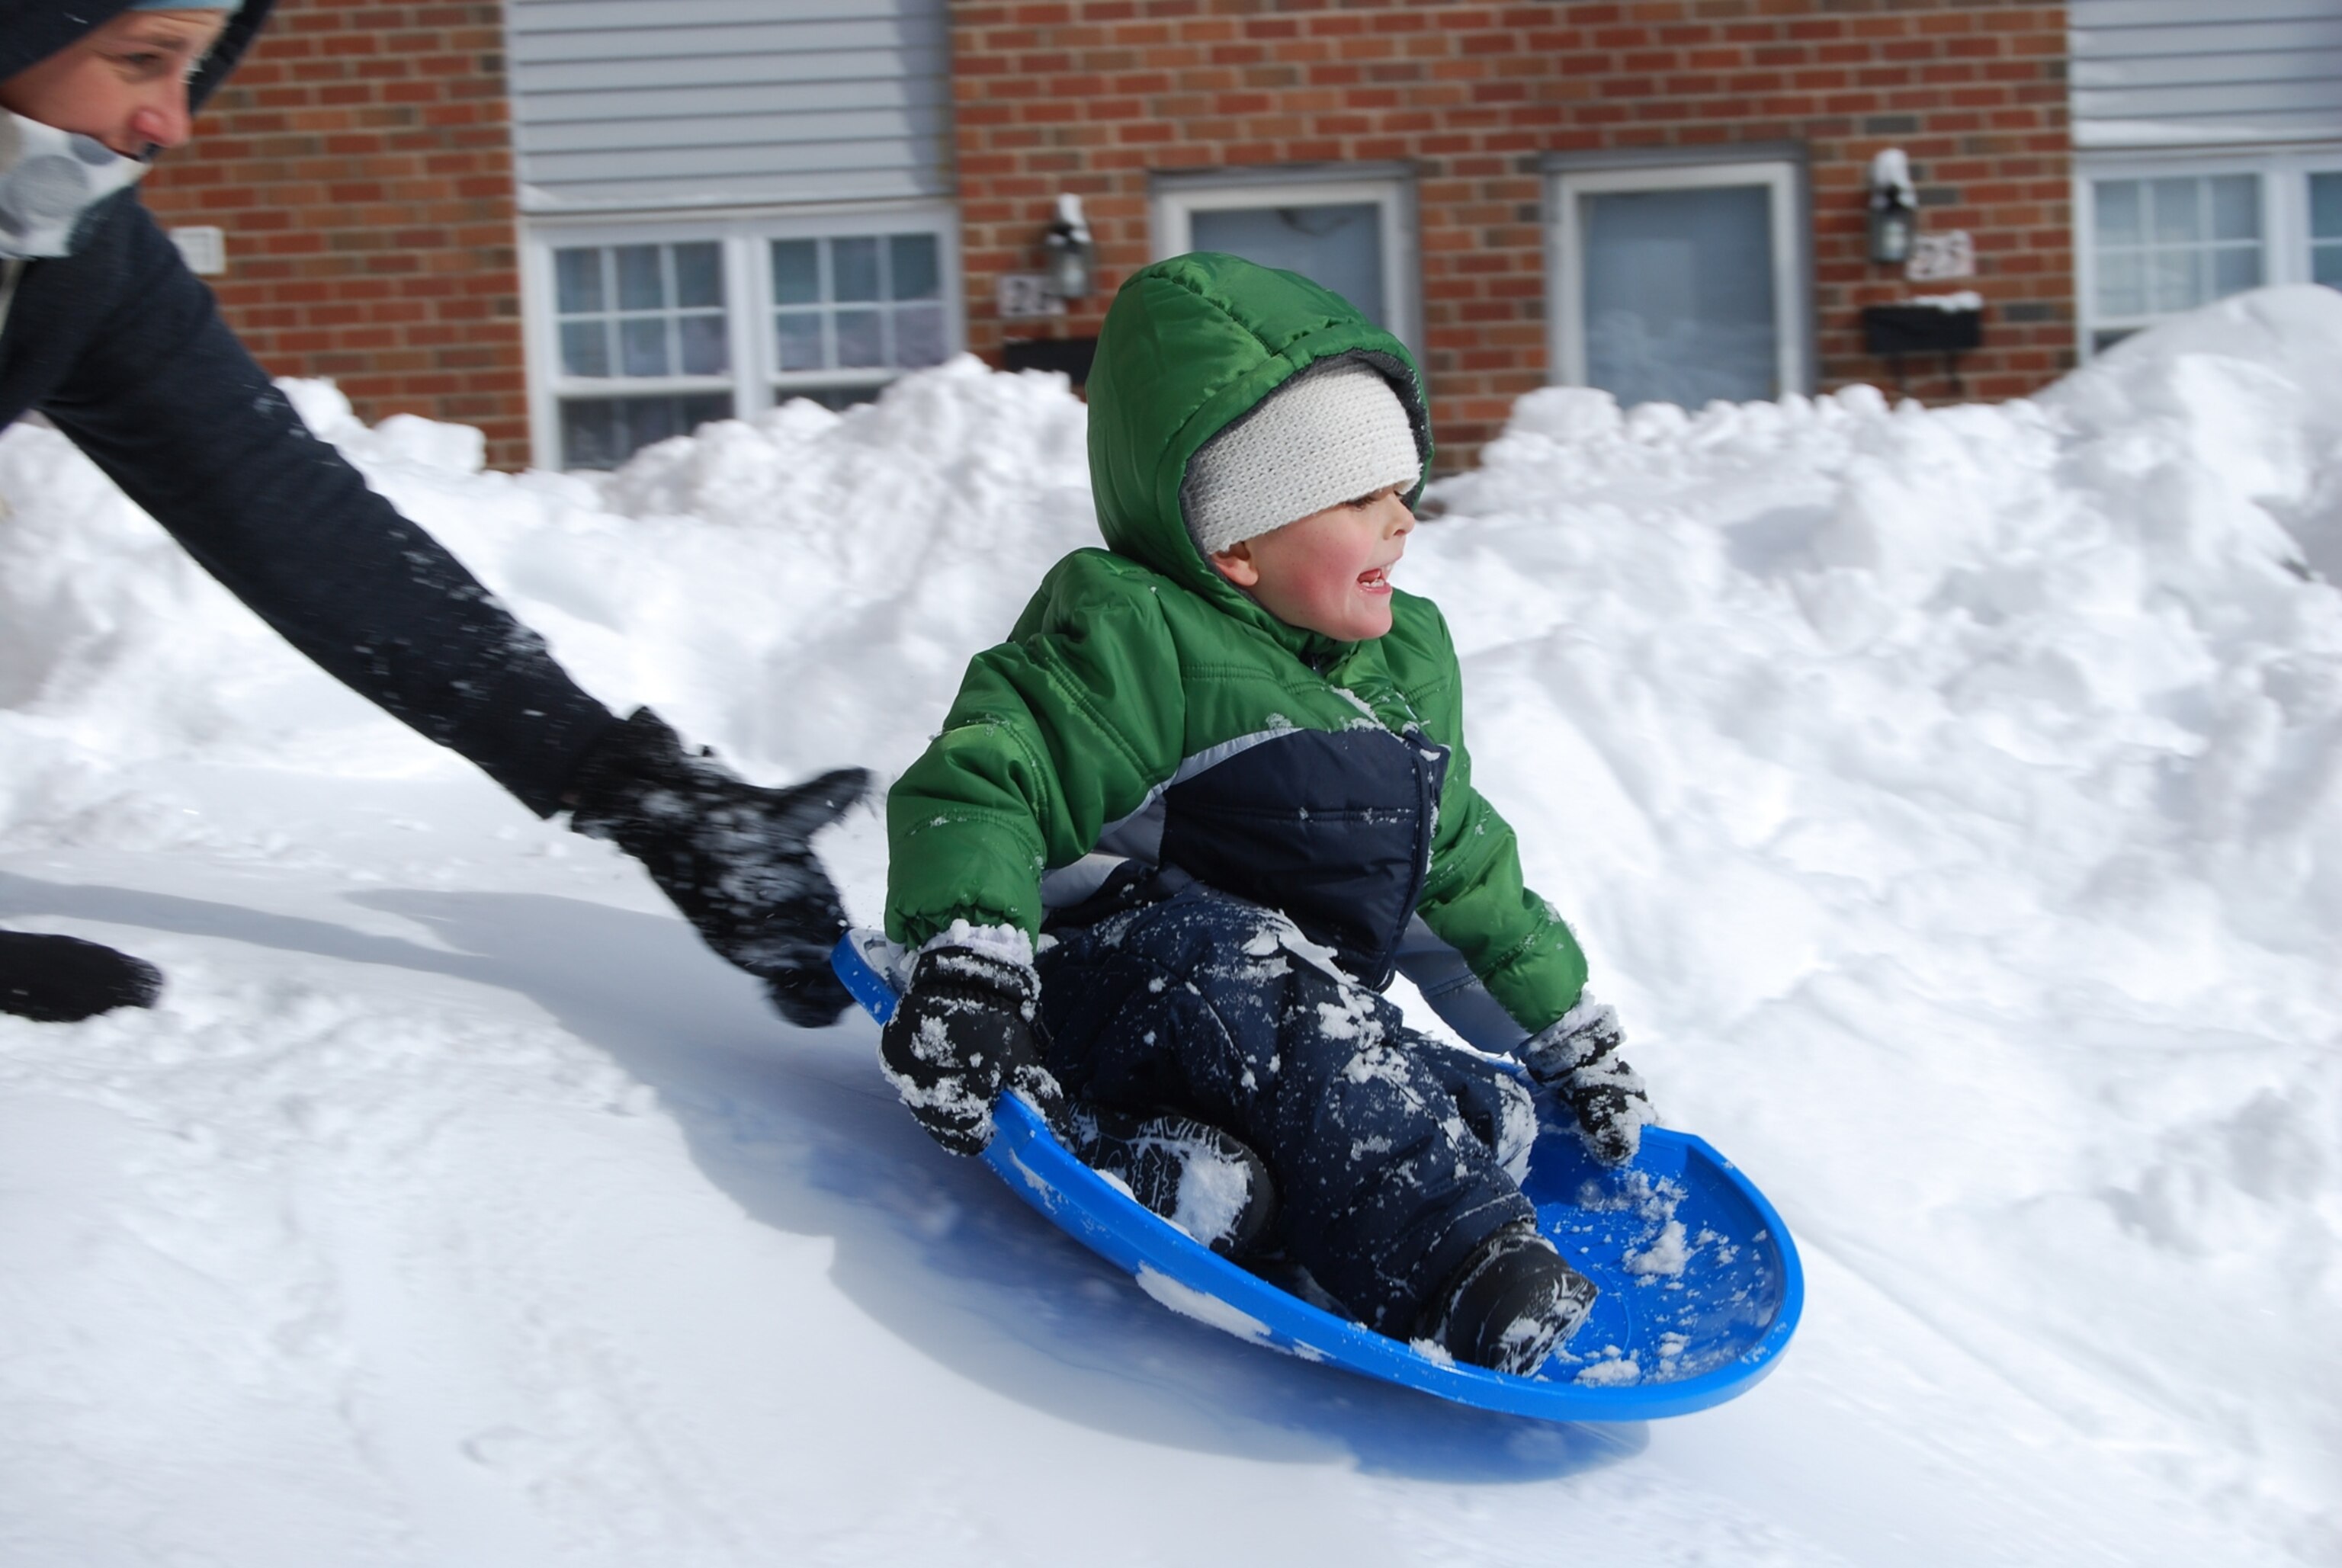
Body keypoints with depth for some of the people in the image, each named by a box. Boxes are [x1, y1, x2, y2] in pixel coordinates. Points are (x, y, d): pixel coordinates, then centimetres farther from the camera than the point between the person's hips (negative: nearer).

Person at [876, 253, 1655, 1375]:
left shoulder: (1406, 661, 16)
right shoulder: (1131, 641, -9)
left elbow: (1464, 867, 27)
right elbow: (978, 782, -18)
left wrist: (1569, 1031, 28)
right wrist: (962, 960, -35)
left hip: (1310, 1027, 8)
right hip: (1108, 980, -8)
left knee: (1486, 1118, -17)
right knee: (1230, 956, -39)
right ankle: (1449, 1260, -48)